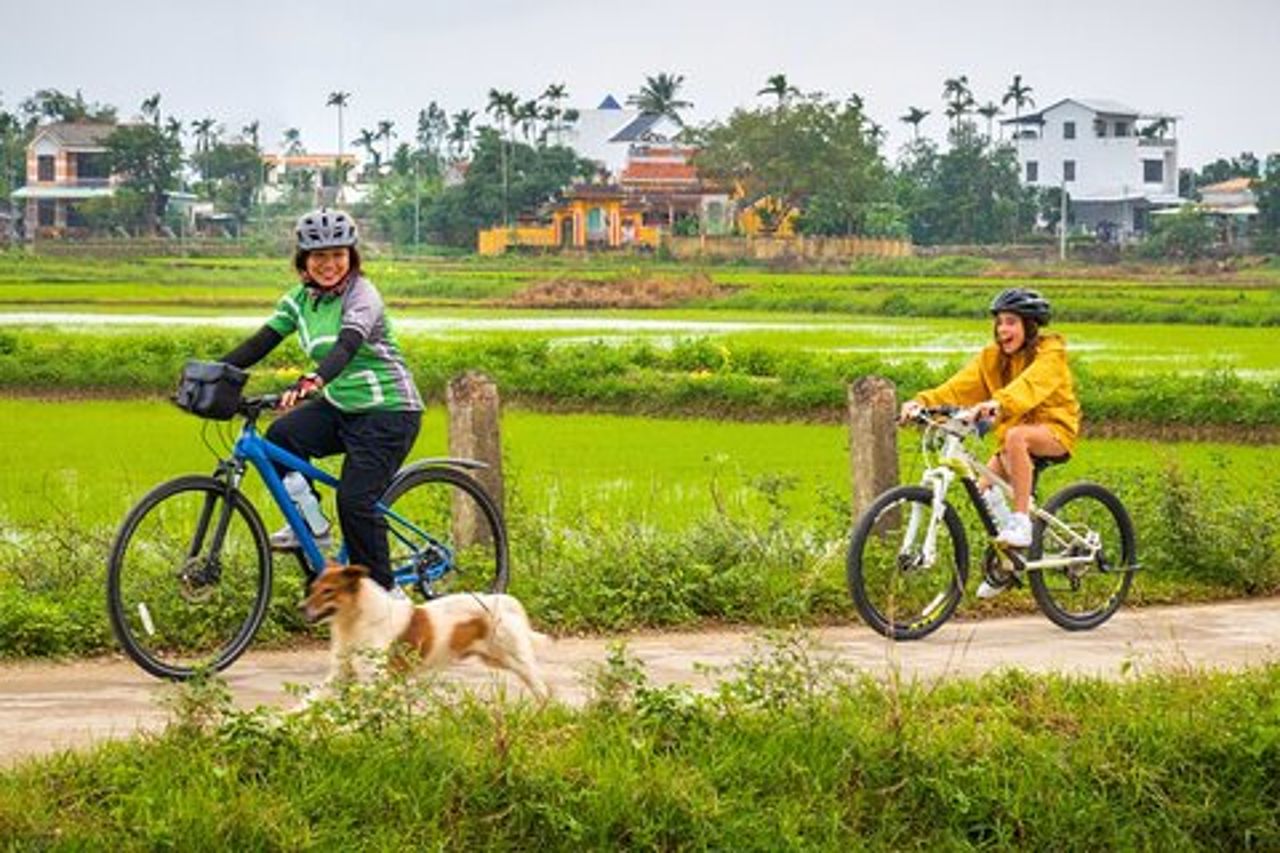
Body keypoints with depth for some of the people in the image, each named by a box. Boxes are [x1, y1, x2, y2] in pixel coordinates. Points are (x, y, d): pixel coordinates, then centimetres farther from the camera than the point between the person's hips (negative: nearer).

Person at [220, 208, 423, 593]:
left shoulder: (362, 295, -18)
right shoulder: (301, 298, 4)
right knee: (280, 436, -18)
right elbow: (262, 341, -2)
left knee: (355, 500, -17)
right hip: (339, 406, 7)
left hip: (388, 411, -7)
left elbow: (347, 345, -36)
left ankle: (384, 590, -1)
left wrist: (312, 382, -54)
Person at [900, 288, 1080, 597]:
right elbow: (961, 385, -12)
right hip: (1016, 437, 6)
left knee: (1016, 435, -36)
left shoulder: (1049, 354, -14)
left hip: (1054, 429, -6)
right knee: (985, 489, -10)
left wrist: (999, 402, -55)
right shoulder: (993, 357, 3)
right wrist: (924, 401, -29)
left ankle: (1021, 525, -33)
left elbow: (1030, 385, -36)